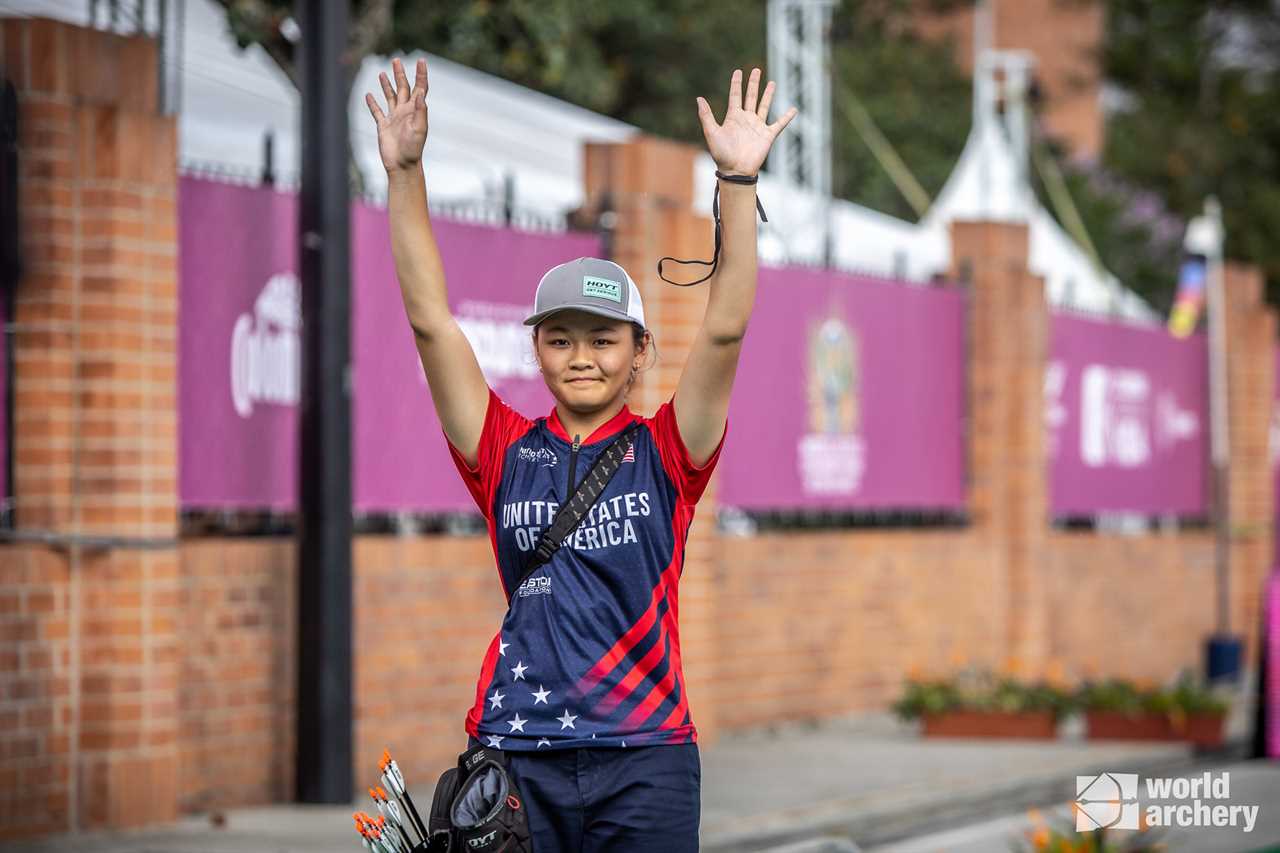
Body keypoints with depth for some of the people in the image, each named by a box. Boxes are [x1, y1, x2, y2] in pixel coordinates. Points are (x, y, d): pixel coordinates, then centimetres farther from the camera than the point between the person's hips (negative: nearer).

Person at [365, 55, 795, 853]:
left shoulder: (665, 455, 5)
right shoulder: (507, 453, 8)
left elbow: (725, 330, -5)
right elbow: (431, 320, 3)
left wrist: (739, 181, -14)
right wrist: (404, 173, -4)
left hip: (644, 759, -1)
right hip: (515, 754, 1)